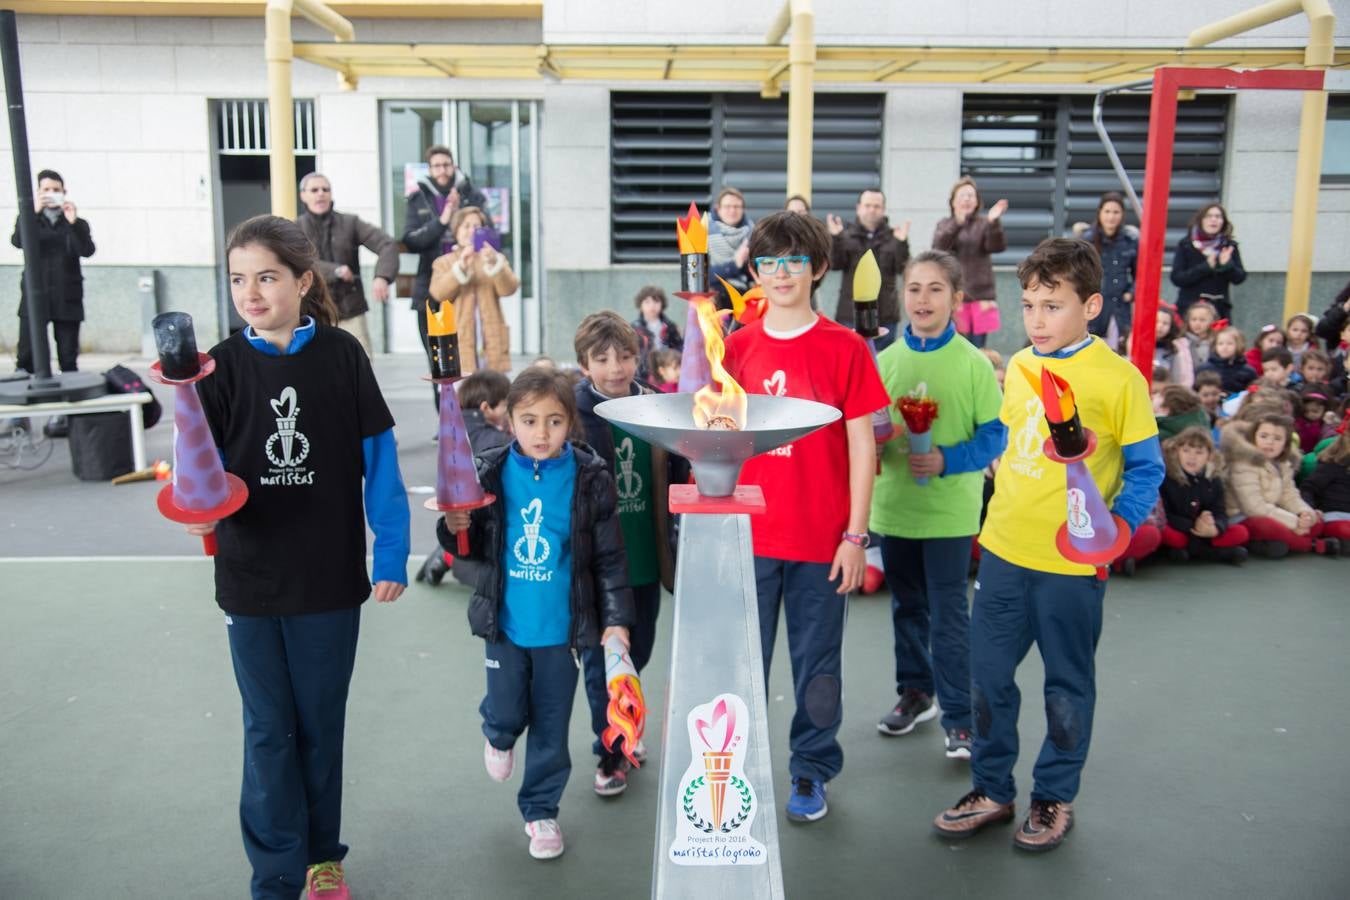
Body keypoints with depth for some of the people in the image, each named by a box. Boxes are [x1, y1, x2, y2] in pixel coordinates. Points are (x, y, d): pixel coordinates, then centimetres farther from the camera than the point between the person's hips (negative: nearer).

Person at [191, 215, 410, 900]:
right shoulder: (222, 366, -3)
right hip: (250, 580, 1)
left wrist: (391, 554, -5)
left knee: (321, 722, 15)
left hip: (331, 578, 0)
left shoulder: (341, 355, -6)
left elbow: (377, 456, -3)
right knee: (268, 730, 10)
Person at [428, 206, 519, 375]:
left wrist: (494, 264, -21)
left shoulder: (496, 258, 16)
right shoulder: (444, 263, 13)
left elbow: (509, 289, -3)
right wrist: (461, 267, -19)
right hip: (459, 344, -1)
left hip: (492, 342, 1)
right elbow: (438, 293, -6)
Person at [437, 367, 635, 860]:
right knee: (507, 713, 5)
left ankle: (541, 810, 32)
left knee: (551, 726, 10)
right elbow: (479, 547, 4)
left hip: (561, 627, 0)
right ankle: (497, 734, 43)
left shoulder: (590, 478, -10)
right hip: (504, 622, 1)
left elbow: (609, 557, -5)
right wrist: (456, 528, -17)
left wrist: (615, 619, -8)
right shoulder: (490, 473, -6)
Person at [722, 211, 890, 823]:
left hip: (820, 538, -2)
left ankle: (811, 770, 29)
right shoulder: (739, 347, 4)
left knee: (816, 659, 11)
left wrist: (856, 536, -7)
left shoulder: (845, 348, -4)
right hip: (748, 536, 2)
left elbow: (862, 446, -4)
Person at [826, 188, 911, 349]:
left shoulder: (892, 236, 6)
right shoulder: (847, 236, 4)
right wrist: (835, 238, -23)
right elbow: (835, 264, -9)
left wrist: (902, 243, -22)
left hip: (885, 316, 1)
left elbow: (902, 268, -5)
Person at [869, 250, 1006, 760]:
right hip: (893, 505, 4)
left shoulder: (973, 364, -9)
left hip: (949, 509, -4)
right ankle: (915, 692, 37)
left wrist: (948, 460, -22)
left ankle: (959, 717, 14)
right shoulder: (886, 360, 1)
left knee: (948, 615, 1)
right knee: (907, 607, 18)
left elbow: (994, 435, -7)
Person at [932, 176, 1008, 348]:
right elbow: (939, 246, -12)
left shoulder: (984, 224, 7)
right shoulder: (945, 225, 8)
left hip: (981, 295, 0)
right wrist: (957, 223, -29)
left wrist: (994, 222, -28)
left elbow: (998, 246, -10)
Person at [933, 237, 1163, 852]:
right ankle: (992, 790, 30)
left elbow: (1146, 469, -6)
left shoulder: (1118, 378, -11)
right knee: (988, 675, 12)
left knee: (1067, 686, 12)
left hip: (1072, 563, -5)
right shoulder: (1019, 366, 5)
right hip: (1003, 548, 5)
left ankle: (1054, 798, 30)